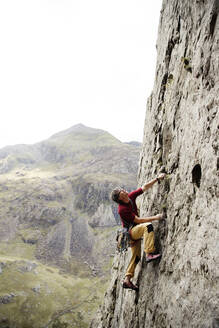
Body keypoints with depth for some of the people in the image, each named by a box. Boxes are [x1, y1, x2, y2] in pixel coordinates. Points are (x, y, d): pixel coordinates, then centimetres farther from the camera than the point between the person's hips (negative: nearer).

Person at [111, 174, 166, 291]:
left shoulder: (131, 197, -3)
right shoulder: (122, 209, -24)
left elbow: (144, 187, 1)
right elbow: (138, 220, -22)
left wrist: (157, 179, -6)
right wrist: (155, 217, -21)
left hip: (135, 231, 8)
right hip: (130, 231, -8)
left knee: (136, 256, 10)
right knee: (147, 226, -33)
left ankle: (127, 280, 15)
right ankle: (149, 254, -36)